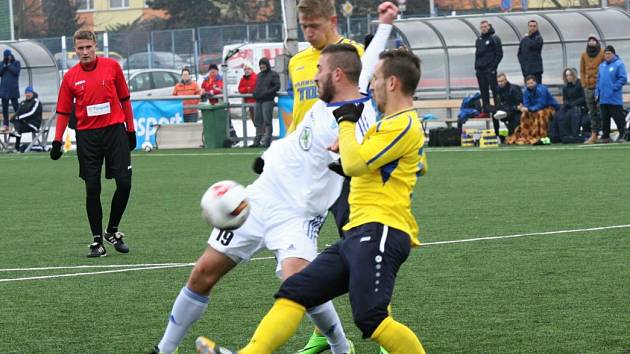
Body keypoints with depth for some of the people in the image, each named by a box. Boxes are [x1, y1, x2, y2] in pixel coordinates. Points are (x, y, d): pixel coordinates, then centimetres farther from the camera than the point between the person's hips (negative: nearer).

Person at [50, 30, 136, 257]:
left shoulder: (112, 66, 2)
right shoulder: (70, 77, 2)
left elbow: (124, 99, 9)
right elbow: (64, 112, 7)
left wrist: (131, 130, 8)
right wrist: (57, 141, -1)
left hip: (115, 130, 0)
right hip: (87, 136, 0)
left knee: (124, 183, -3)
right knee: (92, 189, -2)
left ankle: (112, 231, 17)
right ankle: (97, 240, 5)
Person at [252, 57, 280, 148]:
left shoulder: (273, 74, 2)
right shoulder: (259, 75, 22)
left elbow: (277, 86, -6)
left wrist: (267, 93, -15)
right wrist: (255, 93, 5)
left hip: (268, 101, -7)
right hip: (258, 101, 7)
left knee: (267, 121, -8)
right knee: (258, 121, 8)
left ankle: (267, 140, -8)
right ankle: (257, 140, 13)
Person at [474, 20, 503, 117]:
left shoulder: (494, 38, -3)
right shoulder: (479, 39, 16)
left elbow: (499, 54, -6)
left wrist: (493, 66, -12)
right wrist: (476, 67, 9)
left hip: (490, 70, -6)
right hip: (480, 70, 6)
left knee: (494, 89, -5)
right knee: (483, 91, 7)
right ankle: (485, 111, 10)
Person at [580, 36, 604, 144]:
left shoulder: (603, 53, -1)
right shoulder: (584, 55, 10)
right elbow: (582, 71, 13)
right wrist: (584, 84, 4)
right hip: (589, 87, 4)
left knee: (601, 110, -5)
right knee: (592, 112, 5)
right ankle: (594, 135, 7)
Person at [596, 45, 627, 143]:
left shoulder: (619, 64, -5)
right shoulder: (602, 66, 14)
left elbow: (623, 79, -11)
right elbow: (598, 80, 18)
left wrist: (613, 88, -15)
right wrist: (597, 92, 9)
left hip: (615, 99, -6)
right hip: (603, 99, 6)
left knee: (618, 117, -3)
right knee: (605, 118, 9)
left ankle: (622, 134, 6)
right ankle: (605, 136, 16)